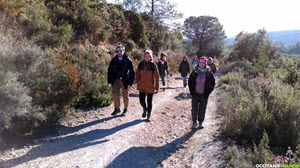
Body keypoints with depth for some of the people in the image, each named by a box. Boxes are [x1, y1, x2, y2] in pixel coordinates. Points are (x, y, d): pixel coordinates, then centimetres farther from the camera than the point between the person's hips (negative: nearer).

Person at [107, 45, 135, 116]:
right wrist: (109, 81, 6)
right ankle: (117, 108, 9)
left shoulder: (128, 61, -9)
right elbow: (110, 71, 11)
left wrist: (130, 83, -12)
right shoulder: (113, 60, 1)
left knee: (125, 95, 7)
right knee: (115, 94, -7)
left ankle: (125, 109, 24)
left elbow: (132, 72, -7)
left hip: (125, 81, -2)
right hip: (116, 80, 3)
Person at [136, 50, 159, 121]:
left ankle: (149, 114, 26)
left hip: (150, 87, -2)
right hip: (142, 86, 2)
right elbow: (137, 74, 10)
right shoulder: (140, 64, 1)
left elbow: (156, 77, -4)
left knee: (149, 101, 7)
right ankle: (144, 109, 36)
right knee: (142, 100, 3)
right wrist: (138, 82, 2)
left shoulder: (153, 65, -6)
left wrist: (156, 87, -5)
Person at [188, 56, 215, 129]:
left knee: (202, 109, 7)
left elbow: (213, 83, 6)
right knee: (194, 109, 2)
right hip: (195, 94, 1)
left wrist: (208, 92, -1)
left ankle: (200, 122, 23)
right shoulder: (194, 72, 0)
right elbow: (190, 81, 11)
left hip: (204, 95, -1)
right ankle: (194, 122, 17)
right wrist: (191, 91, 4)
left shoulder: (209, 73, -3)